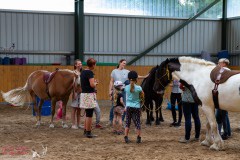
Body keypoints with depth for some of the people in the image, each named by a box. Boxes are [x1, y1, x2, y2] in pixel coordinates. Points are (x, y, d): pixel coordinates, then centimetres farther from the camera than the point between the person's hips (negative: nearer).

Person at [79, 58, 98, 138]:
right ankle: (88, 132, 1)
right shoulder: (90, 72, -15)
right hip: (89, 94, -9)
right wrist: (95, 83, -2)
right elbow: (92, 85, -23)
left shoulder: (83, 72, 12)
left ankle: (85, 130, 23)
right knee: (89, 115, -3)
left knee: (87, 114, 18)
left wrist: (94, 82, 16)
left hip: (84, 94, 9)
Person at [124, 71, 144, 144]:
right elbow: (142, 95, 1)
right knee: (137, 122, 6)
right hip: (136, 107, -2)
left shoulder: (126, 87, -3)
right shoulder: (138, 88, -12)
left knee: (128, 122, 11)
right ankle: (138, 138, 5)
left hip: (128, 106, 2)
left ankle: (126, 137, 9)